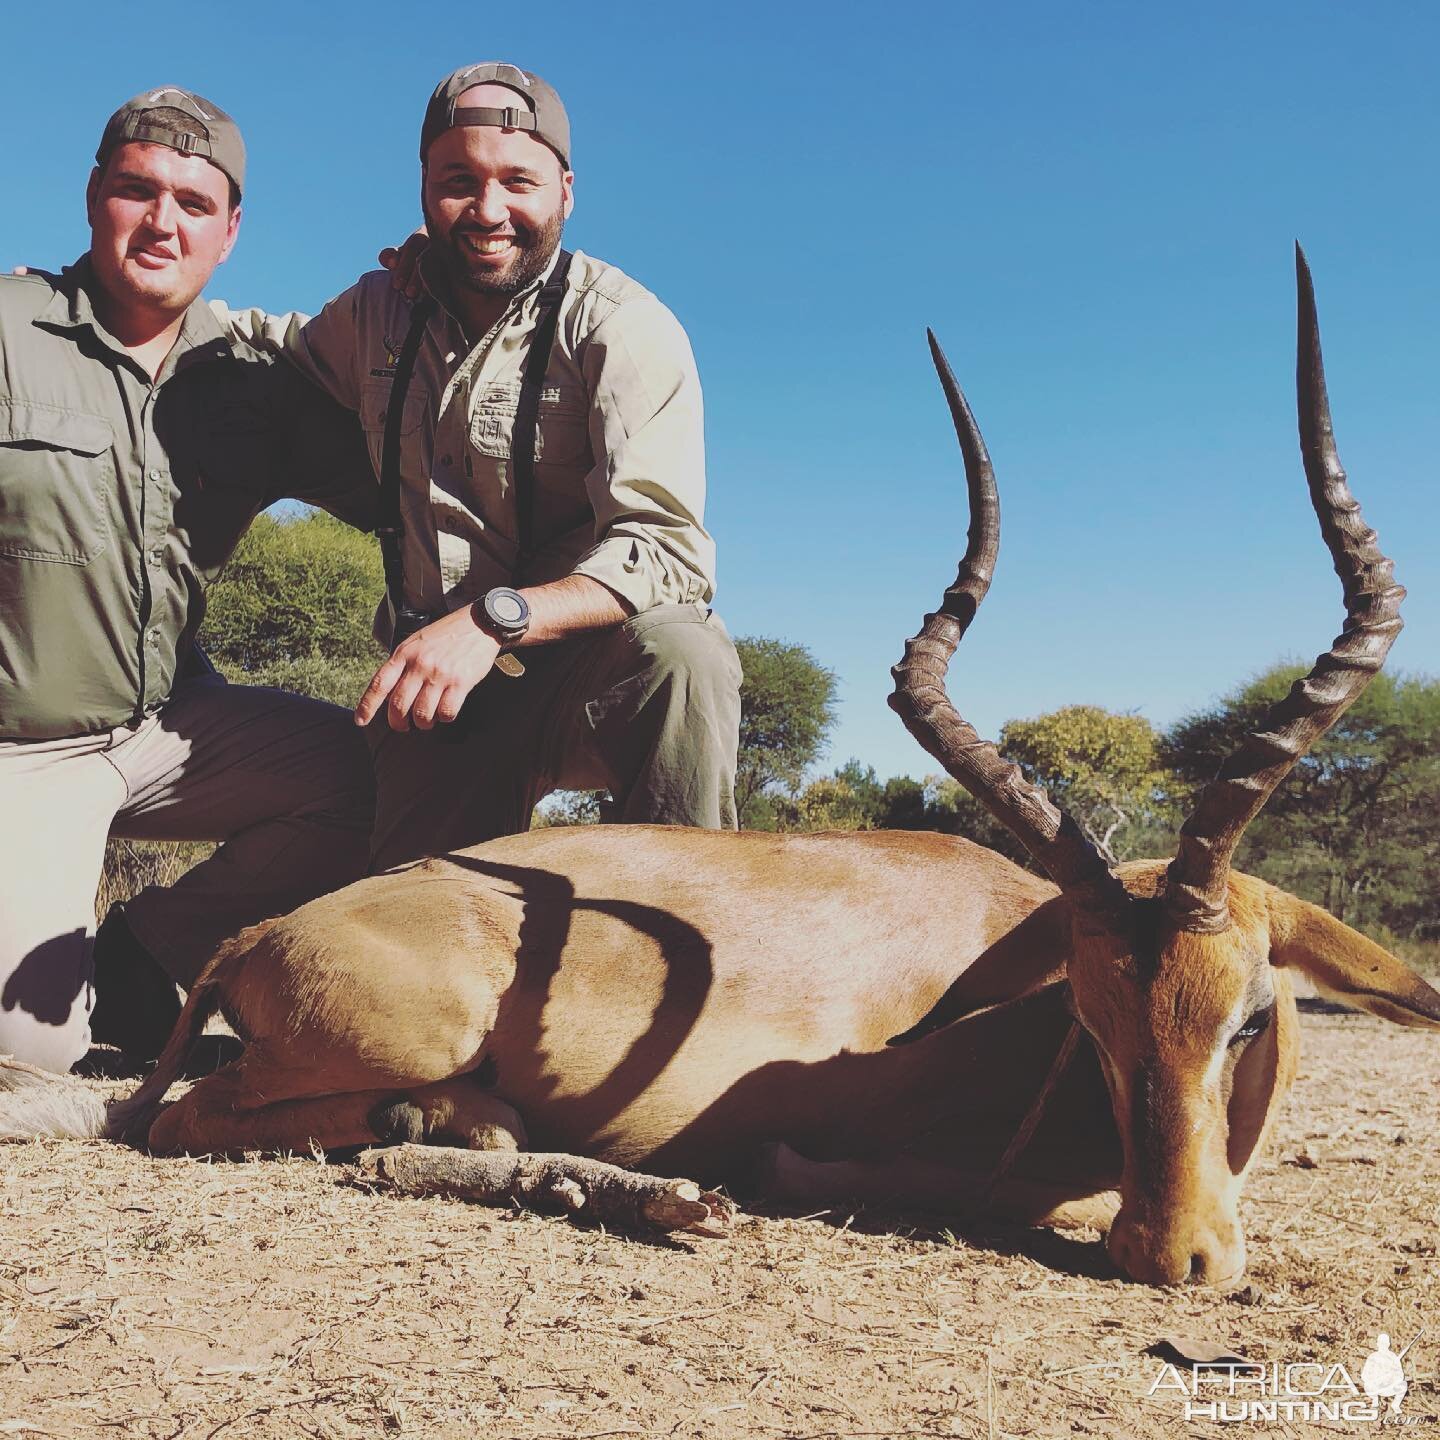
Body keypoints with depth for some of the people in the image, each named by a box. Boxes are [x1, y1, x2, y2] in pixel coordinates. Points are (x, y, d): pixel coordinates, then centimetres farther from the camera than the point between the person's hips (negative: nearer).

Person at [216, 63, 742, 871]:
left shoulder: (620, 327, -11)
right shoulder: (382, 311, 8)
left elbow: (665, 548, -23)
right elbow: (278, 352, 31)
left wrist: (496, 620, -36)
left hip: (587, 661, -4)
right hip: (430, 683, 4)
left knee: (680, 654, -36)